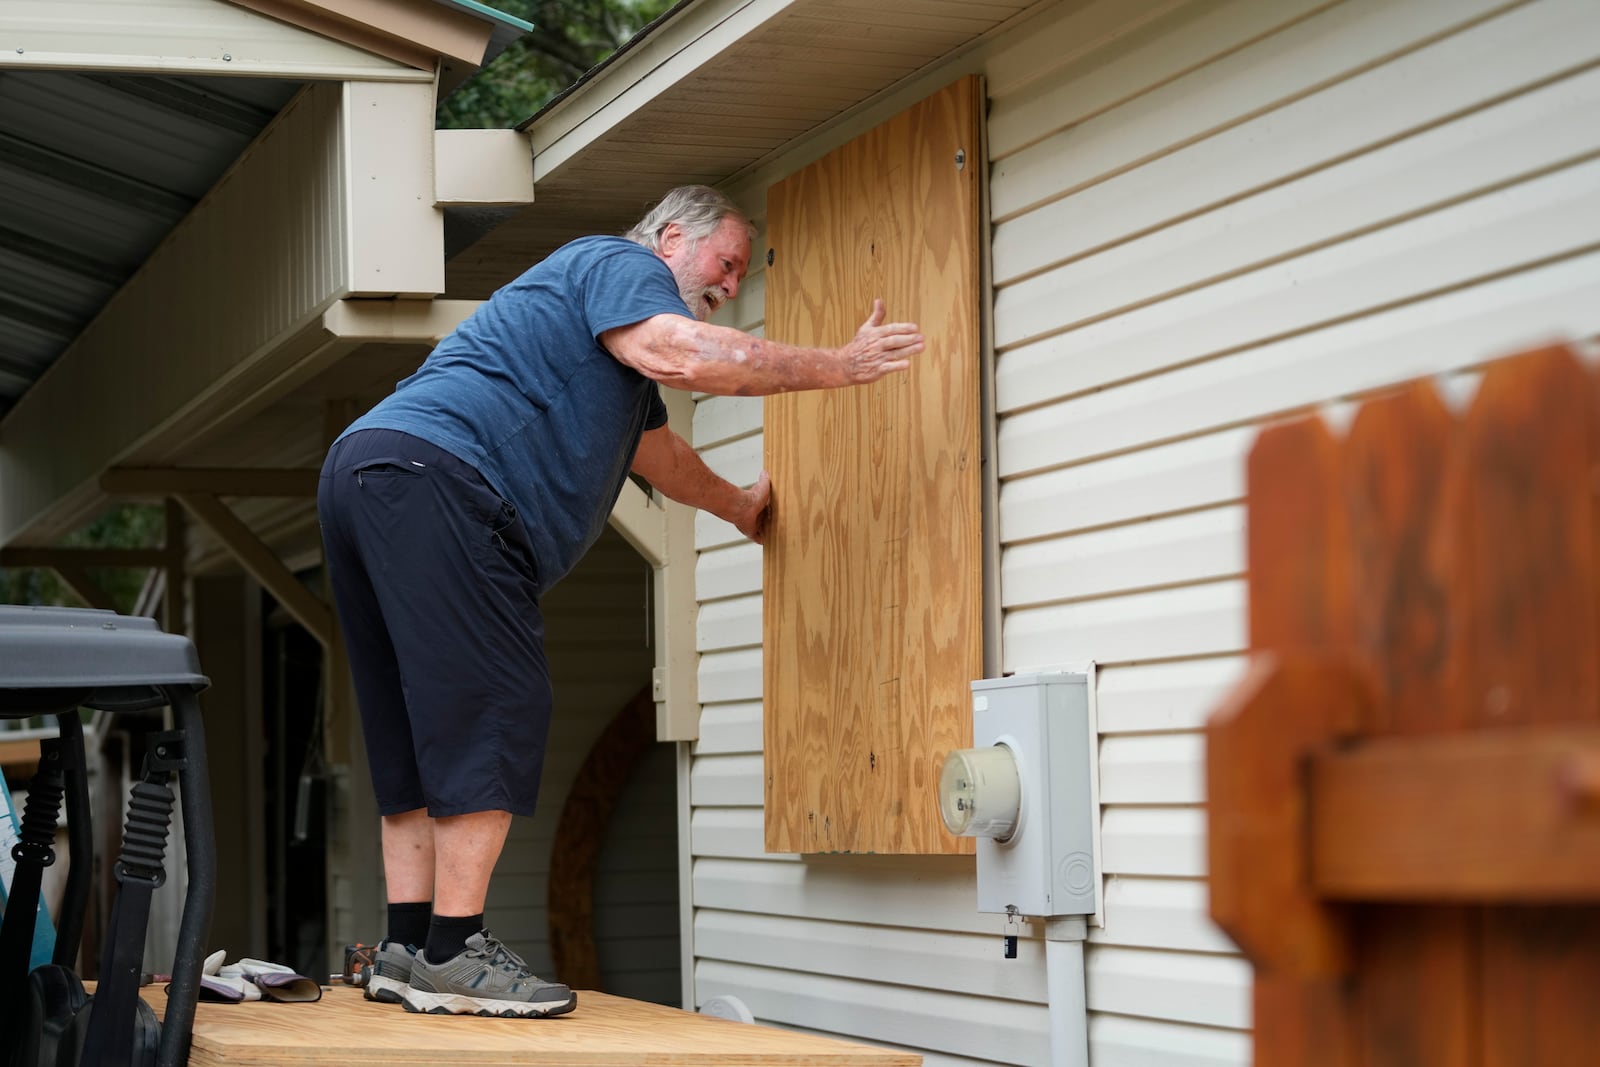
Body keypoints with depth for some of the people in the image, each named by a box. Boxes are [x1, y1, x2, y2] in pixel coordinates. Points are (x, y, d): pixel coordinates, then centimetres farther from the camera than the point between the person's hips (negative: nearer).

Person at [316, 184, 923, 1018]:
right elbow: (682, 355, -17)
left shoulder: (619, 350, 35)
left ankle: (408, 950, 11)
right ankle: (454, 953, -15)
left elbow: (657, 451, 51)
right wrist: (844, 365, -12)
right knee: (491, 710, -13)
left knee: (426, 730, 11)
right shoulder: (621, 265, 4)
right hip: (430, 470, -11)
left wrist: (739, 507, 68)